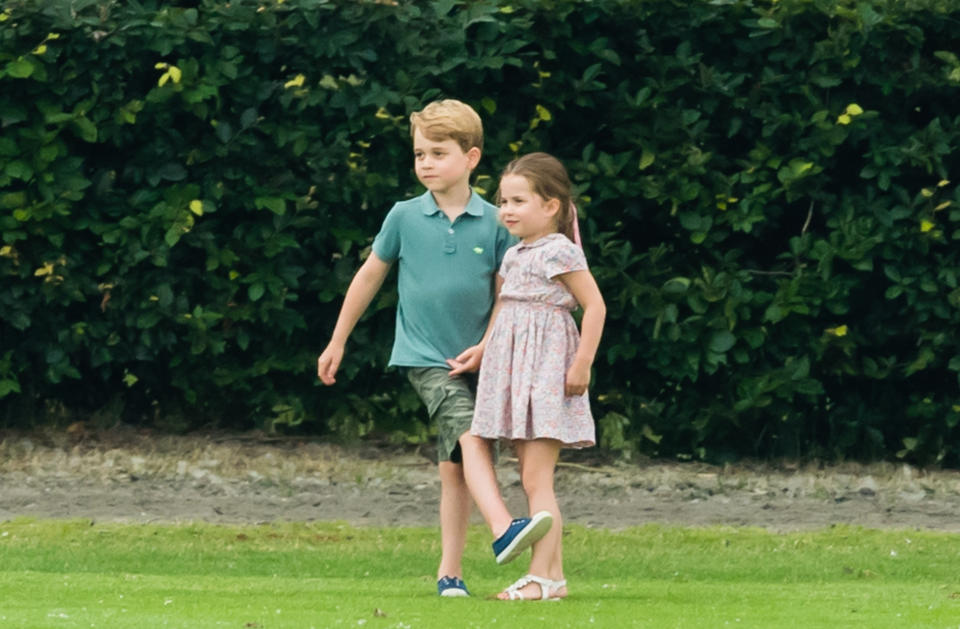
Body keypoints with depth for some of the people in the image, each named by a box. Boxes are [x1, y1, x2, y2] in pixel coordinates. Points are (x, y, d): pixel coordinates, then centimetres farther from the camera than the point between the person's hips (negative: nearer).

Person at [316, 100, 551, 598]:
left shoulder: (492, 224, -1)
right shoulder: (404, 218, -1)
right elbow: (369, 277, 11)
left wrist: (486, 347, -9)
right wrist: (337, 343, 16)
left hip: (472, 361, 2)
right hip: (424, 356, -2)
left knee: (455, 467, 7)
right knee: (469, 438, -25)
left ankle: (449, 571, 12)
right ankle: (503, 530, -38)